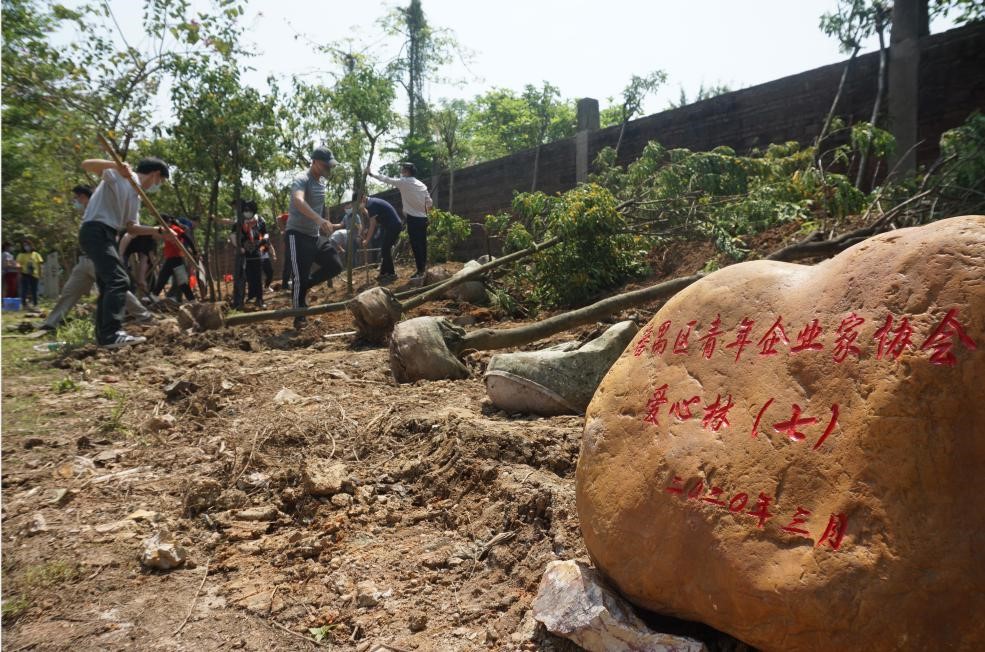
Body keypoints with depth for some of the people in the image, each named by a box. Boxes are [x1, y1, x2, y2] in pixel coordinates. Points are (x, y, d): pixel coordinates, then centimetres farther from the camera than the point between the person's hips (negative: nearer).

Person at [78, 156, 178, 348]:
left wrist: (158, 231, 9)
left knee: (109, 284, 13)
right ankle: (111, 335, -20)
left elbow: (131, 227, 20)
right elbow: (86, 164, -17)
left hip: (105, 235, 10)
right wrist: (115, 165, -33)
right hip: (96, 231, -10)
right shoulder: (120, 175, -4)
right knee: (119, 280, -17)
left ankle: (105, 335, 18)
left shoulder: (135, 196, 21)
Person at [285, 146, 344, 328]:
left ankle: (304, 287, 15)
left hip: (315, 236, 8)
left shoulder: (322, 183, 11)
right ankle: (299, 317, 2)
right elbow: (299, 201, -38)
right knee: (300, 277, -8)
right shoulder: (301, 180, -17)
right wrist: (319, 219, -52)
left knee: (335, 265, 1)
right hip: (298, 234, -8)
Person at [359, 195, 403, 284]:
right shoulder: (372, 202, 15)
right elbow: (376, 223, 19)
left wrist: (367, 240, -6)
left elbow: (373, 225, -13)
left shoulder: (371, 205, -15)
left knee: (385, 250, -8)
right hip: (394, 225, 10)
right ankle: (384, 273, 19)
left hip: (393, 226, -10)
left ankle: (392, 274, -3)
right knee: (385, 249, 13)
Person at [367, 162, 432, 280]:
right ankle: (424, 268, 18)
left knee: (415, 246, -5)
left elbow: (386, 179, -3)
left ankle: (420, 271, -6)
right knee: (422, 244, 12)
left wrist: (371, 174, 5)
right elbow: (429, 202, 11)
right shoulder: (421, 184, 12)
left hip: (413, 218, -7)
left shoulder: (404, 182, -7)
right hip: (423, 218, 7)